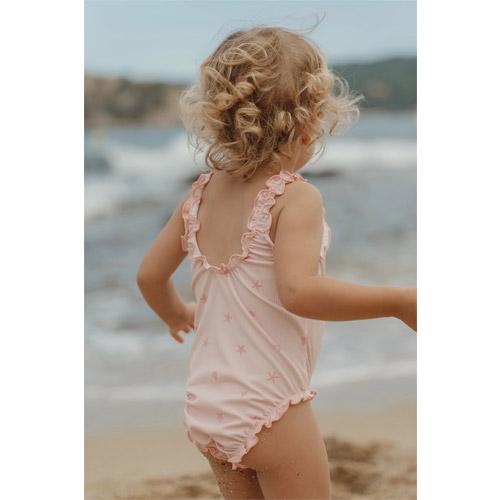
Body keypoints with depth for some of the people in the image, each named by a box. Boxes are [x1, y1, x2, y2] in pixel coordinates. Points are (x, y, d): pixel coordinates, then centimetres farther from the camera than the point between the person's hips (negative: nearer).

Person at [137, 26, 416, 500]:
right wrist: (398, 301, -31)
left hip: (205, 407, 7)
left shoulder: (202, 193, 3)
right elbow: (298, 290, -33)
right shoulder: (296, 197, -17)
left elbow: (150, 275, 11)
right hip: (269, 412, -7)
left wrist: (176, 313, 31)